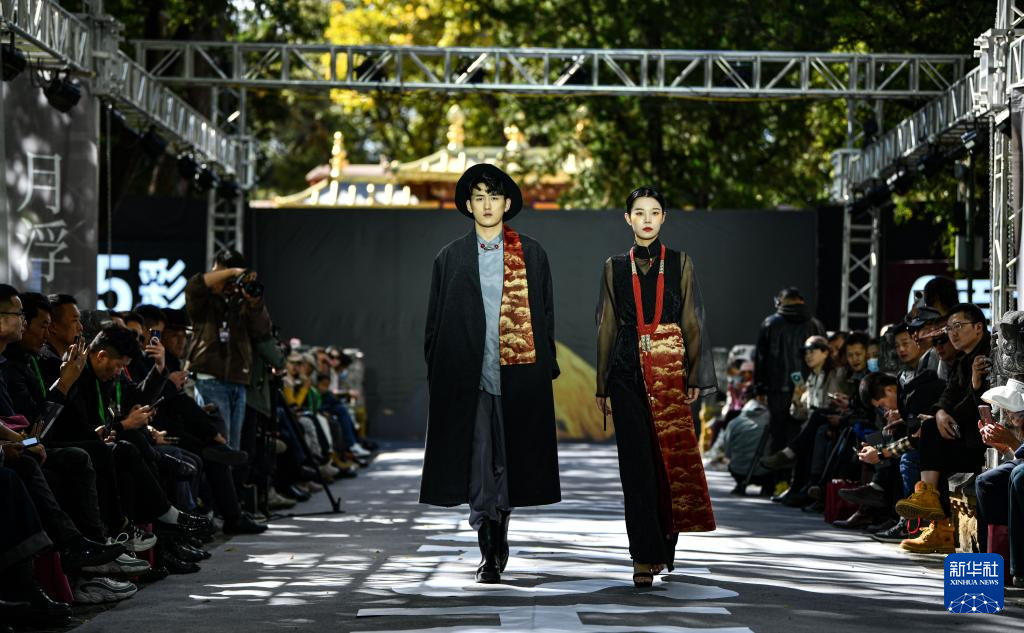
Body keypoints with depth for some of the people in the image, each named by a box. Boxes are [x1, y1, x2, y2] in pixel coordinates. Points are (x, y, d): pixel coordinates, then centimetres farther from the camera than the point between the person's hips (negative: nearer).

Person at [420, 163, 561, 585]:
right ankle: (490, 554, 1)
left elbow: (545, 314, 8)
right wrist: (436, 374, 3)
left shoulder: (531, 255, 8)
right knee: (478, 466, -4)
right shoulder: (450, 258, 8)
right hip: (469, 377, 0)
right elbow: (435, 322, 9)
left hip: (519, 376, 0)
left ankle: (500, 534, 26)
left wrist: (545, 368, 1)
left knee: (509, 463, 7)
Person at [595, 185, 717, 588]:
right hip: (628, 373, 1)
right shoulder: (615, 267, 10)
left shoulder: (680, 264, 7)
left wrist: (695, 377, -4)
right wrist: (602, 385, 7)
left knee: (673, 458, -4)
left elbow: (693, 323, 4)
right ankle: (645, 557, -3)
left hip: (670, 371, -1)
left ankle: (665, 543, 18)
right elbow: (607, 327, 11)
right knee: (637, 462, -4)